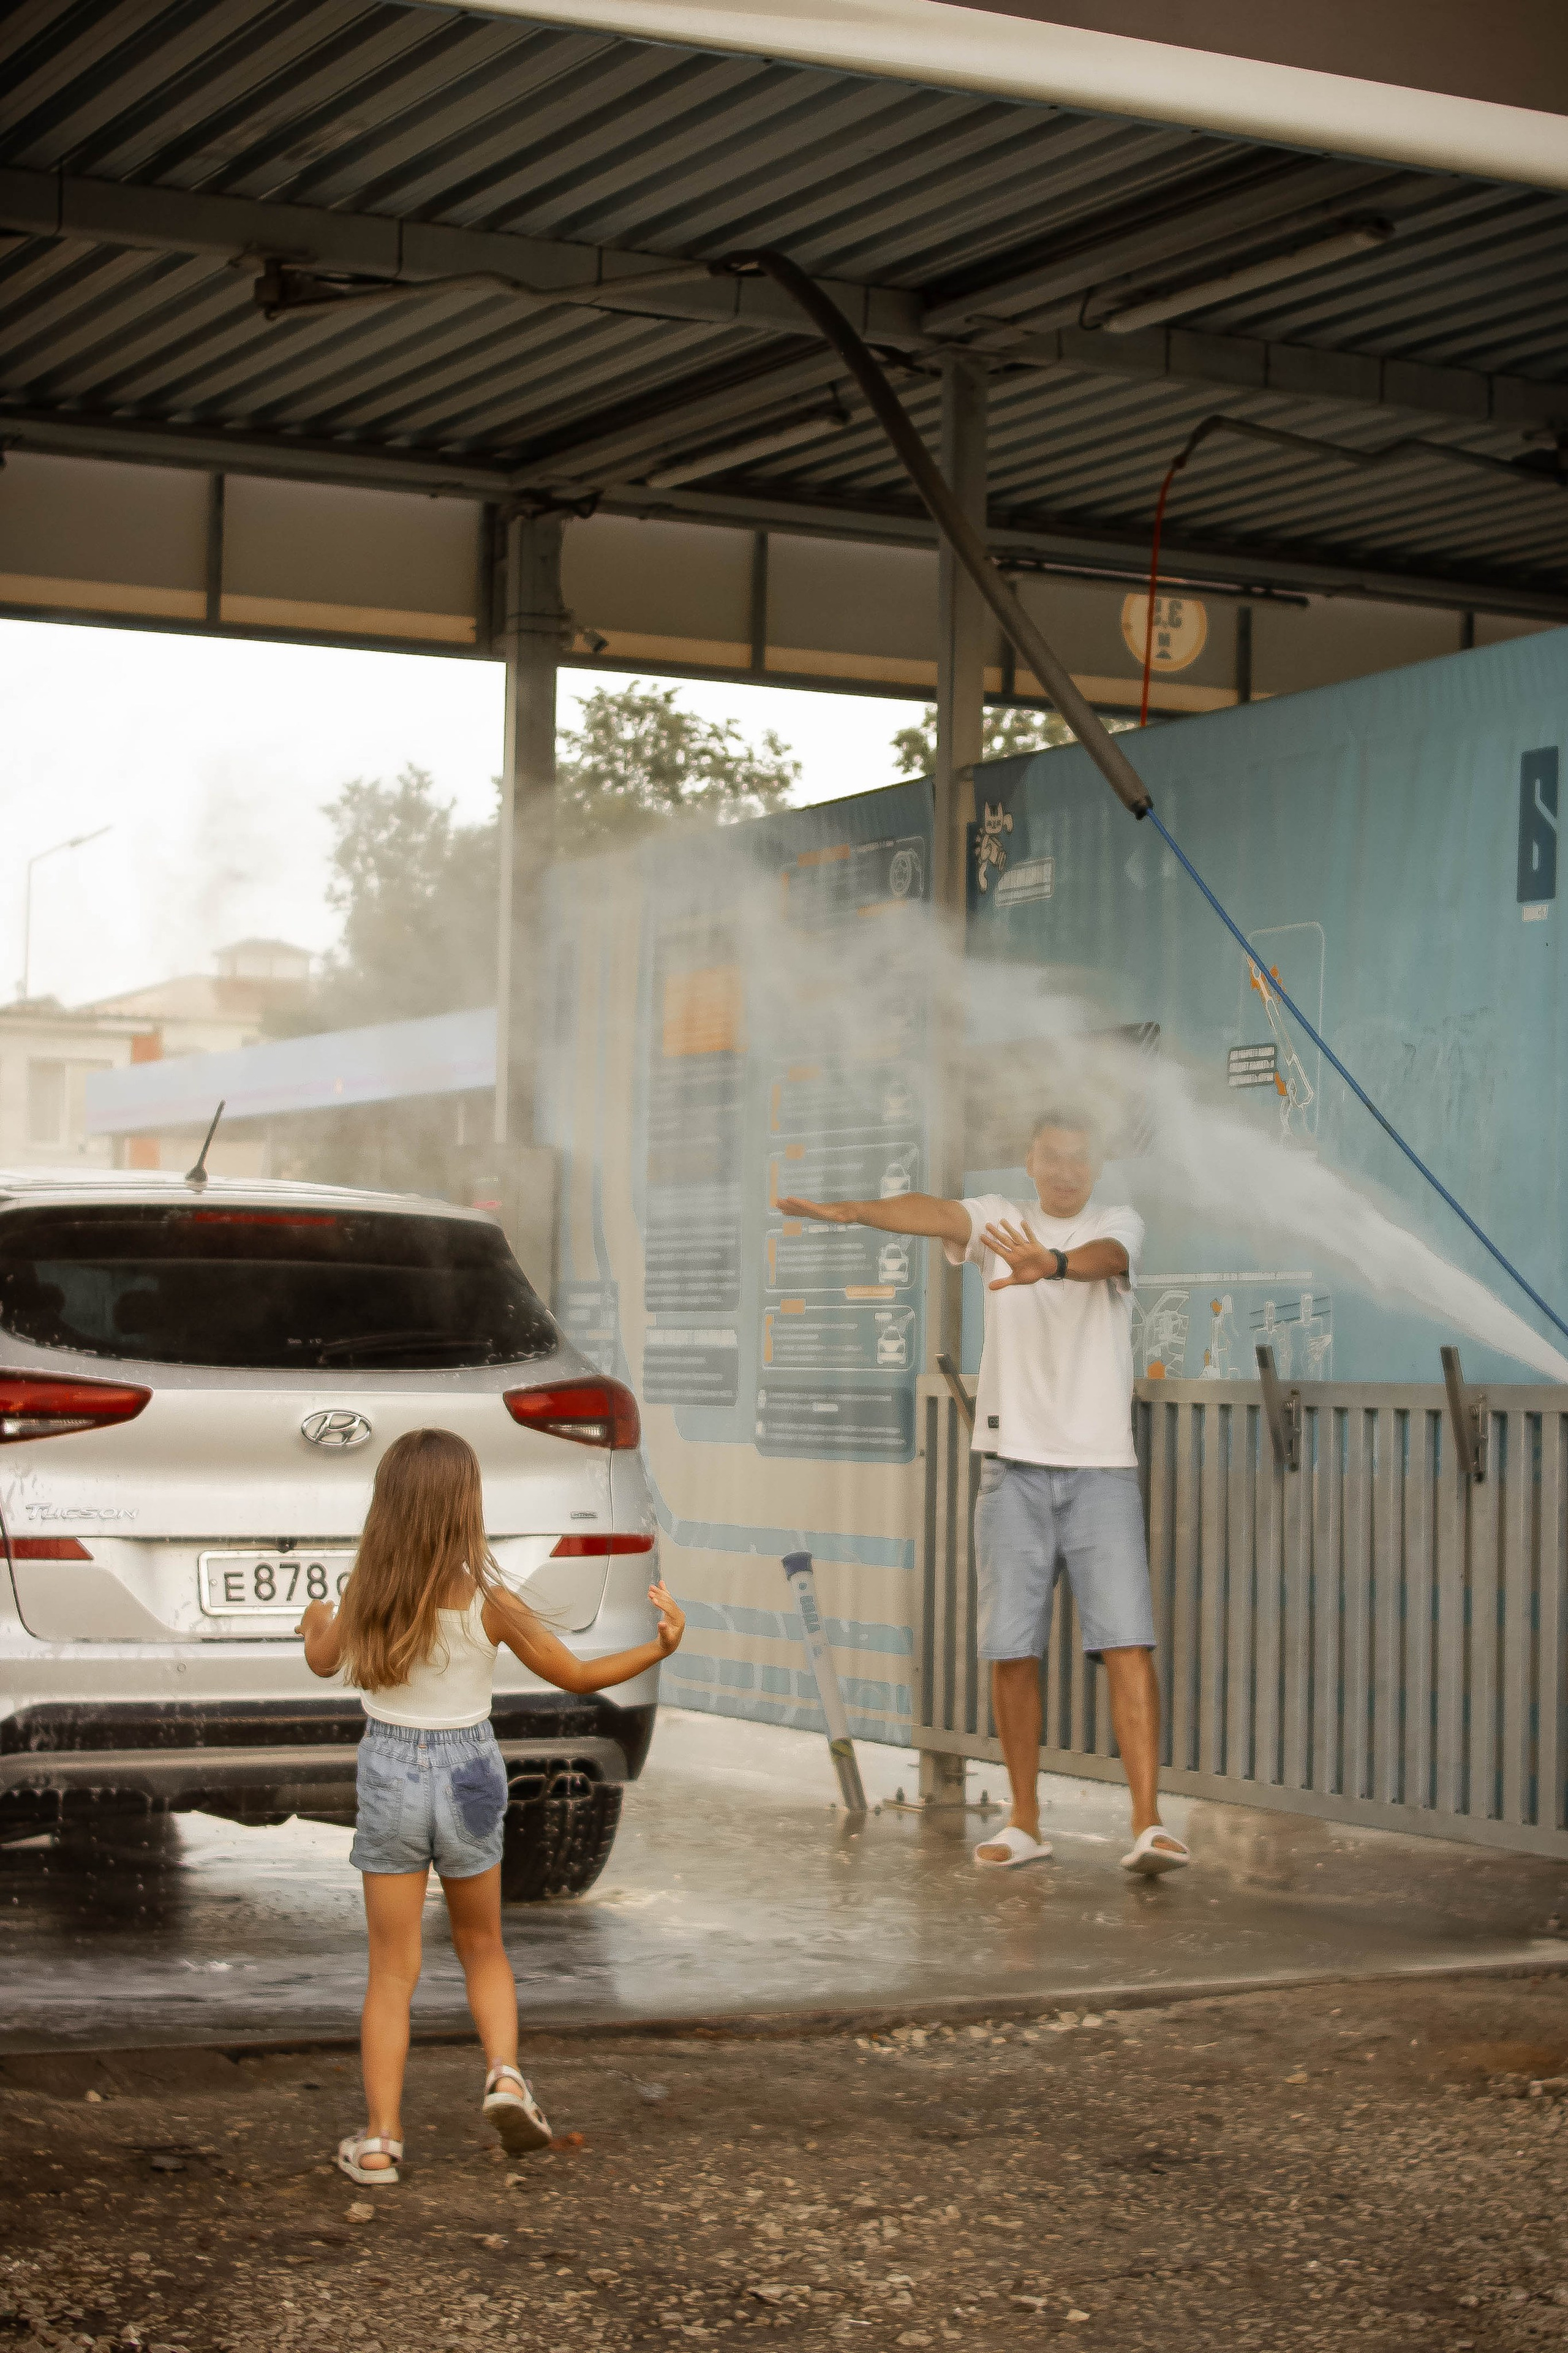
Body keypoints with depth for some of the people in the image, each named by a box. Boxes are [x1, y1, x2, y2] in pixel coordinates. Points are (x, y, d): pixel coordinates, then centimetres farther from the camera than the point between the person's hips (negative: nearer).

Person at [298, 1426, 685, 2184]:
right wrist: (660, 1647, 3)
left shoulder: (365, 1600, -9)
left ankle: (379, 2140, 5)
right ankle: (504, 2072, 0)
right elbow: (577, 1676, -6)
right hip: (467, 1778, -1)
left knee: (393, 1970, 7)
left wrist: (317, 1621, 33)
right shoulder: (489, 1604, -15)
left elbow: (323, 1661, 12)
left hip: (389, 1775, 1)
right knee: (481, 1945, 22)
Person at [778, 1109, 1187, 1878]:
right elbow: (934, 1213, -13)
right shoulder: (998, 1220, 7)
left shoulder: (1118, 1224, 4)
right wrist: (849, 1210, -33)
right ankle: (1025, 1824, 15)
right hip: (1014, 1467, 1)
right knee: (1011, 1650, 3)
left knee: (1127, 1643, -10)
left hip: (1102, 1468, -1)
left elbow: (1106, 1258, -20)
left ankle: (1148, 1824, -11)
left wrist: (1052, 1264, -43)